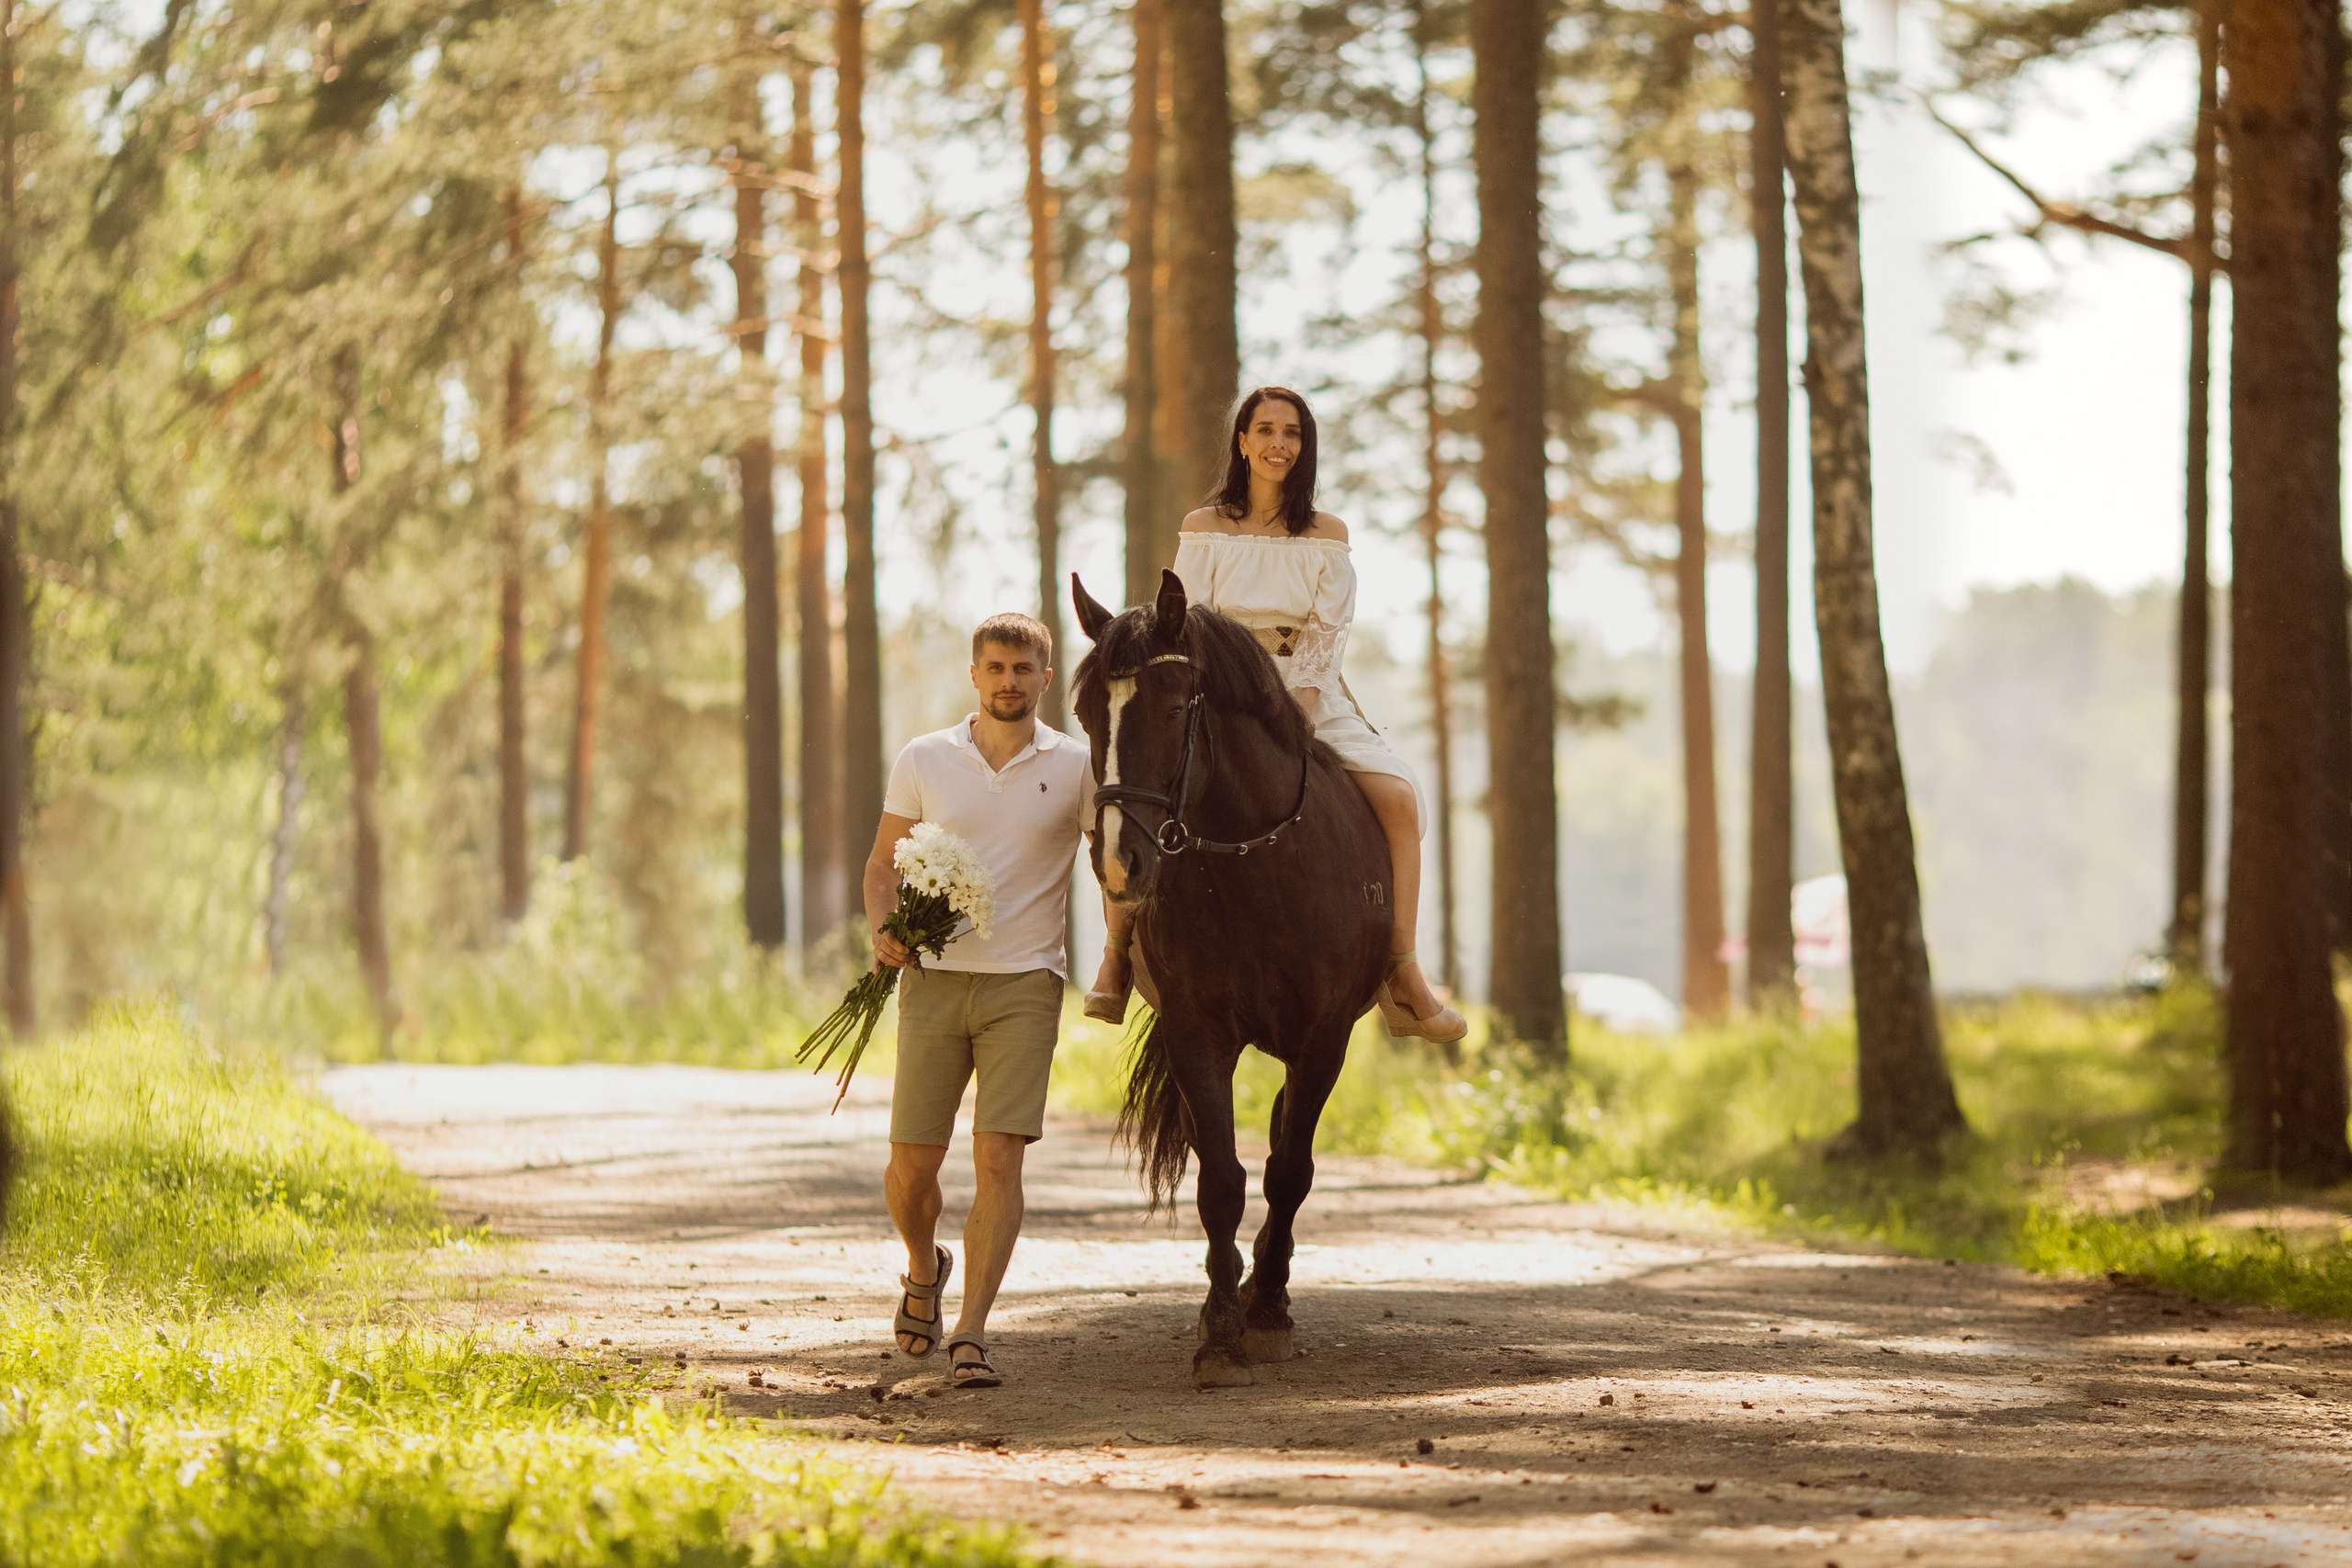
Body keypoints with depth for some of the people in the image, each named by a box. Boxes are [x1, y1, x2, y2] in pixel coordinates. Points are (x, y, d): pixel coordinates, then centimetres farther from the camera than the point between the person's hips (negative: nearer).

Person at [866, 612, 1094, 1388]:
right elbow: (882, 864, 11)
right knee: (912, 1163, 2)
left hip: (1025, 983, -1)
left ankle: (970, 1335, -9)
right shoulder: (924, 760, 4)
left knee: (998, 1159, -12)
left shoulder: (1076, 766, 2)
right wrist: (885, 931, -8)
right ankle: (924, 1272, 34)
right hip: (934, 977, 1)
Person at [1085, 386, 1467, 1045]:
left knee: (1398, 794, -23)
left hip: (1309, 697, 1)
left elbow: (1327, 631, -1)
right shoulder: (1206, 528, 6)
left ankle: (1403, 977, -20)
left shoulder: (1327, 536, 8)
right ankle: (1116, 955, -13)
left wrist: (1296, 709, -17)